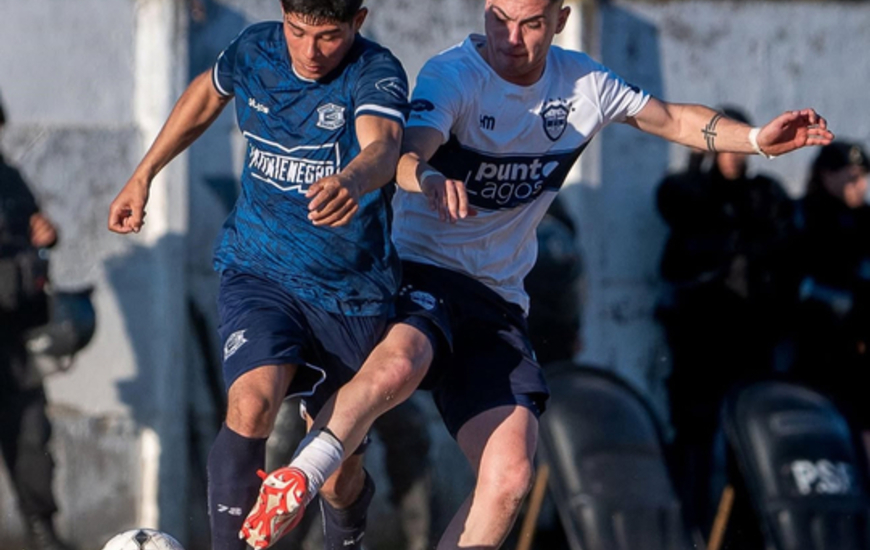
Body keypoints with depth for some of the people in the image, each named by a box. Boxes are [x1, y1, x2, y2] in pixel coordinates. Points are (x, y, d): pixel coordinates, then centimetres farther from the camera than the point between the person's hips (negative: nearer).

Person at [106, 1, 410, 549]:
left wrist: (351, 182, -64)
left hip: (353, 294, -1)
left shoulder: (377, 73, -19)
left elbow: (382, 145, -41)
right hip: (260, 272, 1)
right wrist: (143, 175, 21)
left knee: (338, 480, 7)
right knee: (252, 405, -29)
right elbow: (207, 94, 18)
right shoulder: (255, 51, -6)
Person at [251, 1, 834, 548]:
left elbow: (672, 119, 21)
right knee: (398, 364, -40)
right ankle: (295, 480, -26)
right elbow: (407, 153, -32)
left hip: (498, 300, 5)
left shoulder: (584, 85, 5)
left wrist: (758, 138, 6)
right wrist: (427, 178, -56)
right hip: (421, 273, -5)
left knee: (509, 475, -13)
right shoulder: (452, 76, -12)